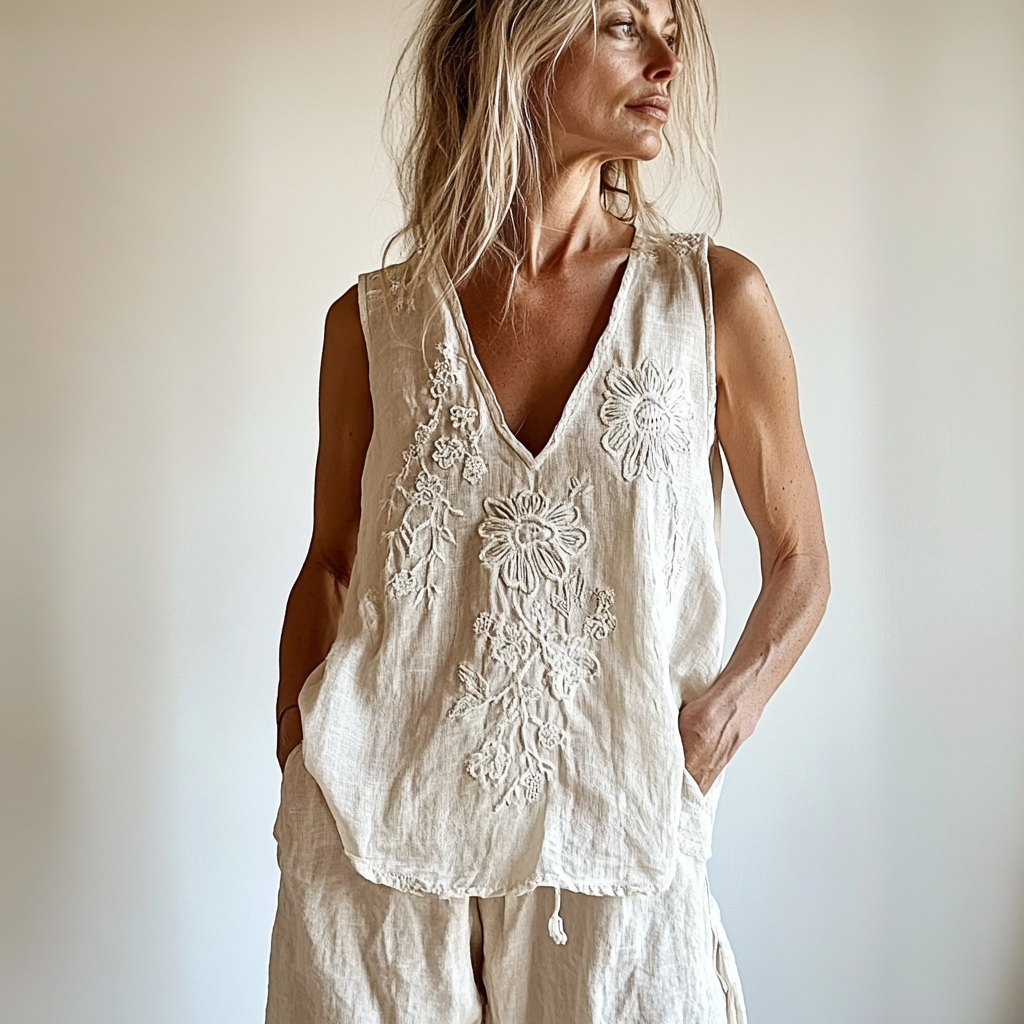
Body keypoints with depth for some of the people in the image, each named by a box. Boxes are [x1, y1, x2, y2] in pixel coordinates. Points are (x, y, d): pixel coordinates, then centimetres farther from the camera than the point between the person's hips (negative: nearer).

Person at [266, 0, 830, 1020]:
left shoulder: (716, 299, -3)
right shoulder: (373, 323, 0)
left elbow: (799, 559, 5)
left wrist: (726, 711, -10)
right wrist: (298, 743, -2)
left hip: (611, 842, 0)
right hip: (376, 839, 1)